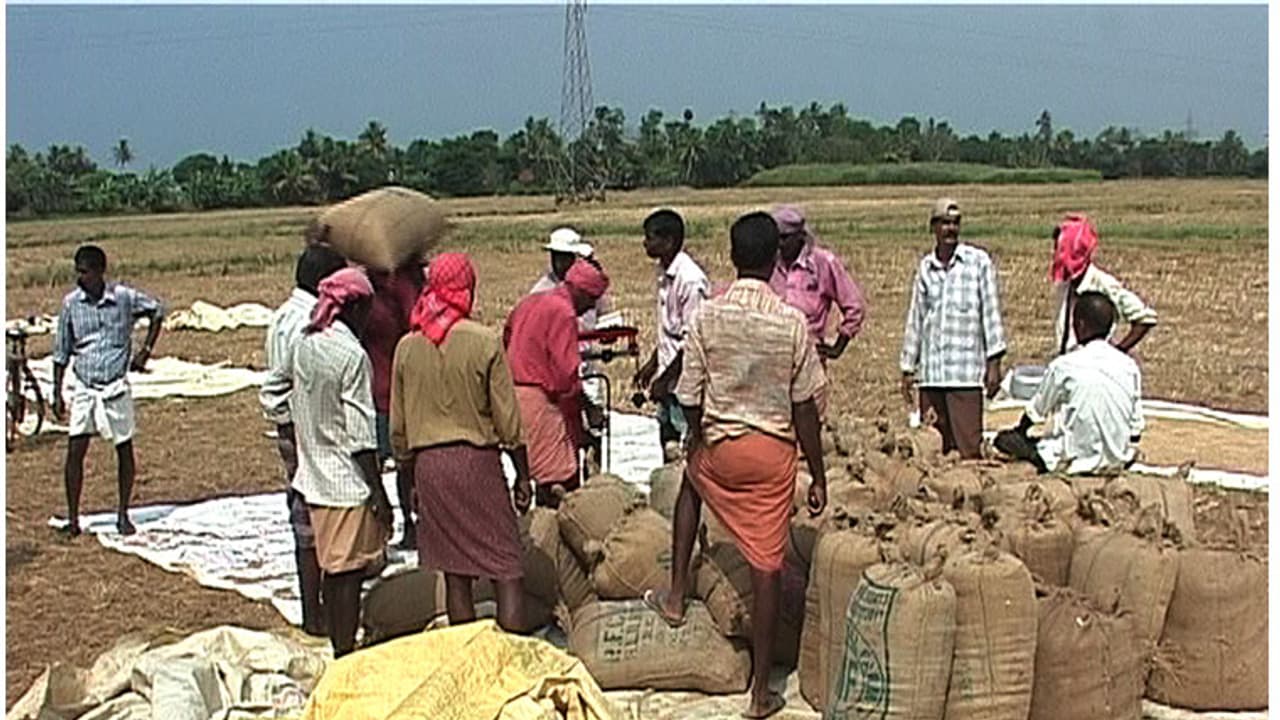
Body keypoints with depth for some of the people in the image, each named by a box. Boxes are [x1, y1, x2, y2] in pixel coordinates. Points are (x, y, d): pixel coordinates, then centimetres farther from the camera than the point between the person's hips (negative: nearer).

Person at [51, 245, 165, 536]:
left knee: (124, 450, 6)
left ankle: (123, 515, 20)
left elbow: (157, 311, 10)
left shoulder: (125, 298, -8)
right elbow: (61, 352, 5)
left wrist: (145, 351, 4)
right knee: (75, 452, -5)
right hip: (83, 389, 1)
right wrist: (57, 394, 3)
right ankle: (72, 519, 4)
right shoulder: (71, 303, -3)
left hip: (116, 387, -1)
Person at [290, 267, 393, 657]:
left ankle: (338, 652, 25)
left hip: (315, 478, 8)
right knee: (349, 572, -1)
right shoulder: (352, 355, -18)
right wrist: (379, 494, -13)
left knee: (332, 569, 16)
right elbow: (360, 437, -18)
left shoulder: (305, 344, 5)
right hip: (348, 481, -8)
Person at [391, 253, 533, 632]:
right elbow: (507, 419, -6)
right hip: (477, 459, -4)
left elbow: (398, 426, 8)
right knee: (506, 567, 1)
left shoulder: (407, 347, 2)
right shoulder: (485, 342, -9)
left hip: (428, 463, 4)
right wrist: (523, 474, 4)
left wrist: (410, 473, 19)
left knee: (454, 571, 10)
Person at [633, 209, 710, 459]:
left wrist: (666, 378, -18)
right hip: (668, 378, 9)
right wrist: (652, 363, 20)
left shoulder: (691, 280, -20)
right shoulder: (664, 275, 9)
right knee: (668, 444, 16)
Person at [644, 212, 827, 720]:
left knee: (691, 481, 37)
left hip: (718, 446, 2)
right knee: (767, 566, 6)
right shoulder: (792, 323, -11)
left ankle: (676, 597, 34)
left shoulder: (706, 317, -9)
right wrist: (818, 476, 2)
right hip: (772, 453, -1)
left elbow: (690, 398, -3)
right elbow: (804, 408, -7)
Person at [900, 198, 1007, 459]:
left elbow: (991, 311, 1)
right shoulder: (925, 267, 12)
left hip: (966, 371, -4)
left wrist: (993, 363, -5)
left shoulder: (978, 261, 1)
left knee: (969, 448, -6)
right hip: (930, 372, 4)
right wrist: (908, 368, 15)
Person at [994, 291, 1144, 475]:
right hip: (1117, 463, 3)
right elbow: (1135, 428, 6)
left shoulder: (1064, 366, -13)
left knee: (1004, 438, 10)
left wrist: (1019, 431, 26)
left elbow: (1036, 412, 4)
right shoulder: (1129, 366, -2)